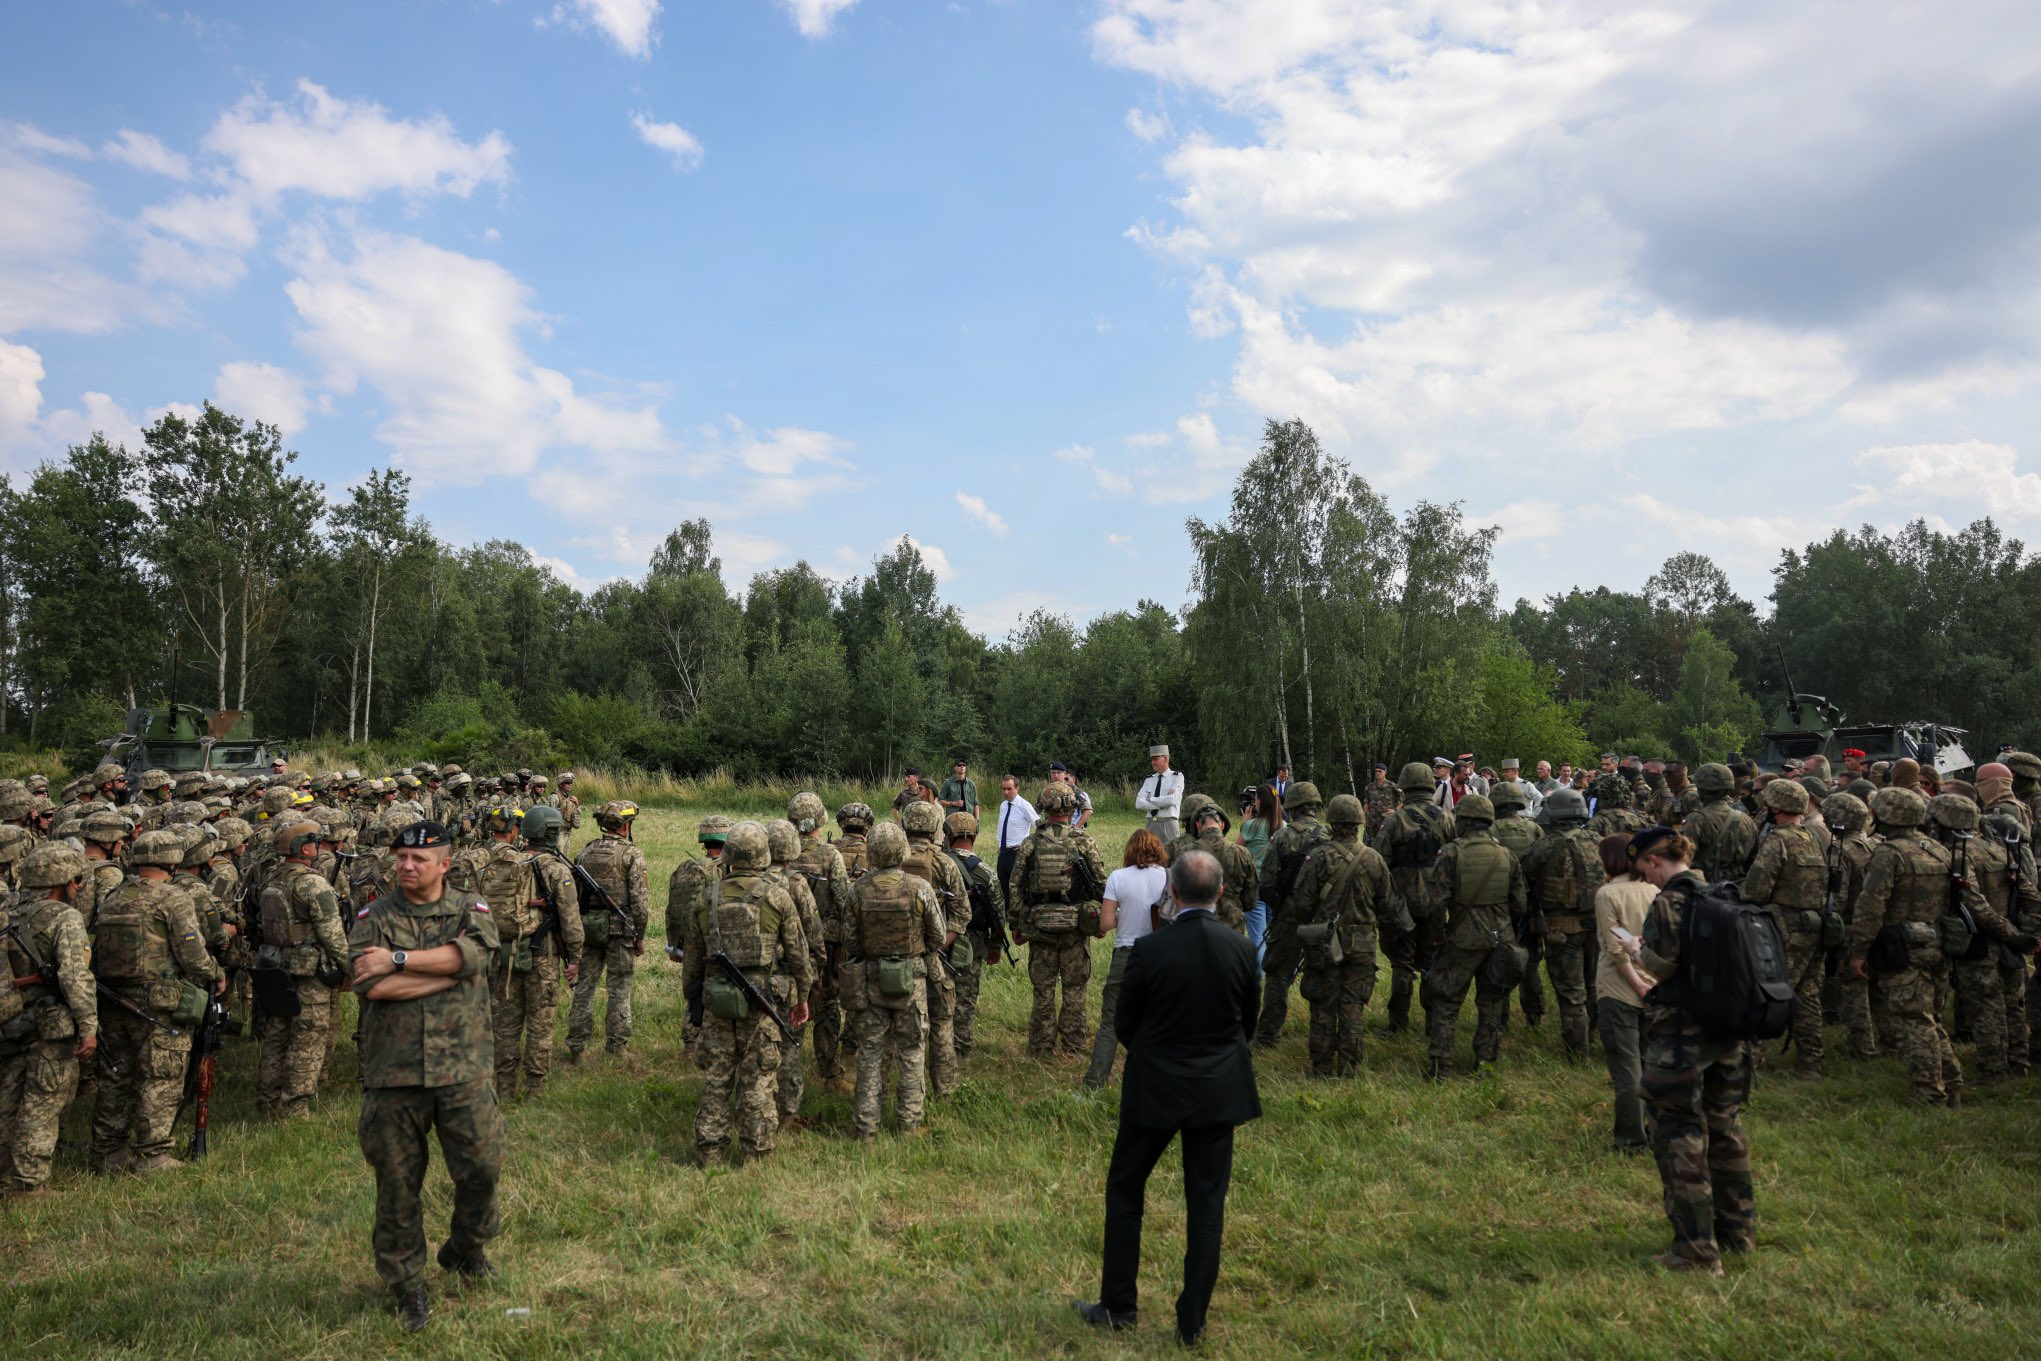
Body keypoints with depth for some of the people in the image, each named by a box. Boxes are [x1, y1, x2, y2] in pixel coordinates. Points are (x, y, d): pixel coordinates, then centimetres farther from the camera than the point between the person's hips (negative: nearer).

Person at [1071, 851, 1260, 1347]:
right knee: (1206, 1206, 12)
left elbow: (1124, 1024, -5)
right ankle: (1192, 1322, 19)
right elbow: (1248, 1022, 5)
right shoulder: (1241, 948, -9)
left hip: (1155, 1088, -2)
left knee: (1124, 1191, 16)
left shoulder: (1150, 948, -17)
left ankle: (1118, 1306, 24)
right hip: (1219, 1091, 3)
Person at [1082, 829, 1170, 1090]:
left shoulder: (1118, 877, -7)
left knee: (1110, 1022, 6)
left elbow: (1106, 924, -9)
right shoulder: (1169, 877, -5)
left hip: (1126, 956, -1)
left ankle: (1094, 1084, 5)